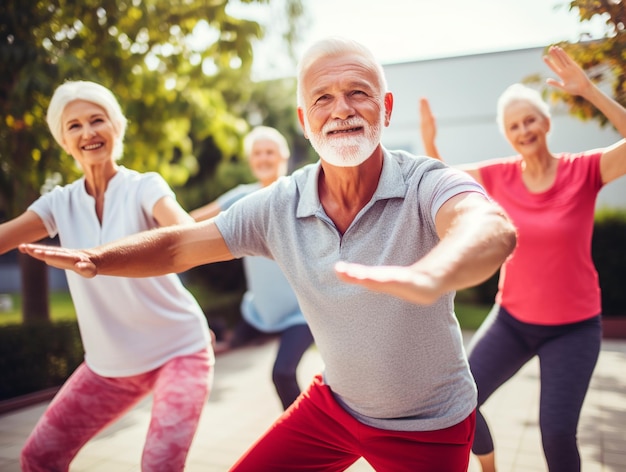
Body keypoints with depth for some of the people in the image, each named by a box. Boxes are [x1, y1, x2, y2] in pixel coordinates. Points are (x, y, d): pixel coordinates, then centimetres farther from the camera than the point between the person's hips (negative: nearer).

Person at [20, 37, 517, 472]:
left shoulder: (426, 184, -25)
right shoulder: (280, 206, -13)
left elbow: (491, 228, -47)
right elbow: (178, 245, -5)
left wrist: (425, 277, -68)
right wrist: (97, 258, -21)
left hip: (430, 426, -3)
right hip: (334, 402, 4)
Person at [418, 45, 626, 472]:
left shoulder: (583, 171, -12)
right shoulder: (499, 176, -5)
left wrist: (588, 90, -32)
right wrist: (429, 142, -13)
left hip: (573, 326, -3)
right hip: (513, 318, 3)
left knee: (557, 431, -9)